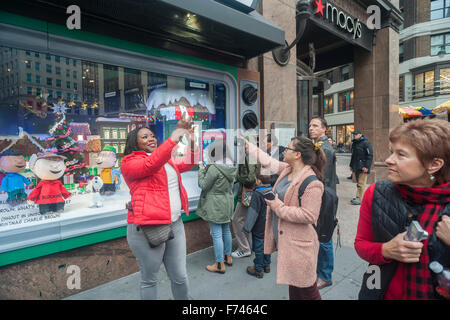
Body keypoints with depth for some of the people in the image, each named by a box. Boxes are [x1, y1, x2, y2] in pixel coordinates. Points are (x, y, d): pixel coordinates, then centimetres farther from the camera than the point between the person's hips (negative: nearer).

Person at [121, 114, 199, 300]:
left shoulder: (167, 160, 18)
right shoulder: (129, 162, -5)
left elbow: (189, 163, 14)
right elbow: (150, 164, -24)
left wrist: (191, 141, -3)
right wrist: (173, 139, -24)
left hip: (175, 224, 6)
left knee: (180, 277, 15)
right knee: (149, 280, 12)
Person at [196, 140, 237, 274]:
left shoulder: (214, 168, -22)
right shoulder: (231, 167, 2)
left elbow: (203, 185, -14)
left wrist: (201, 171, 1)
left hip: (215, 205, -8)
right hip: (227, 203, 8)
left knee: (217, 234, 2)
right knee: (226, 230, 20)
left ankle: (220, 265, 12)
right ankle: (228, 257, 36)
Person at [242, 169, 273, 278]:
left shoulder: (257, 194, -24)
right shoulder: (272, 191, 0)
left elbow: (253, 212, -23)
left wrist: (246, 227, -15)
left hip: (259, 228, -8)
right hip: (269, 226, 8)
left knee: (258, 248, 6)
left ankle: (258, 270, 19)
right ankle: (266, 265, 36)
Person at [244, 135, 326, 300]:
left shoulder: (312, 183, -21)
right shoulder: (286, 170, 4)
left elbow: (309, 215, -24)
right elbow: (267, 160, 15)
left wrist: (278, 206, -22)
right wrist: (245, 143, 20)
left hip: (299, 245, -8)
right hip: (284, 240, 8)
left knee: (307, 291, 8)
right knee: (293, 287, 25)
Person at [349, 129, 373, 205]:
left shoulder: (366, 143, -9)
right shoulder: (354, 143, 17)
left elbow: (370, 155, -14)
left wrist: (366, 166, -19)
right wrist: (351, 165, 22)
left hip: (362, 167, -8)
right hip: (356, 167, 8)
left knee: (361, 184, -8)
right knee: (358, 183, 14)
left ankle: (360, 199, -6)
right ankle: (358, 197, 21)